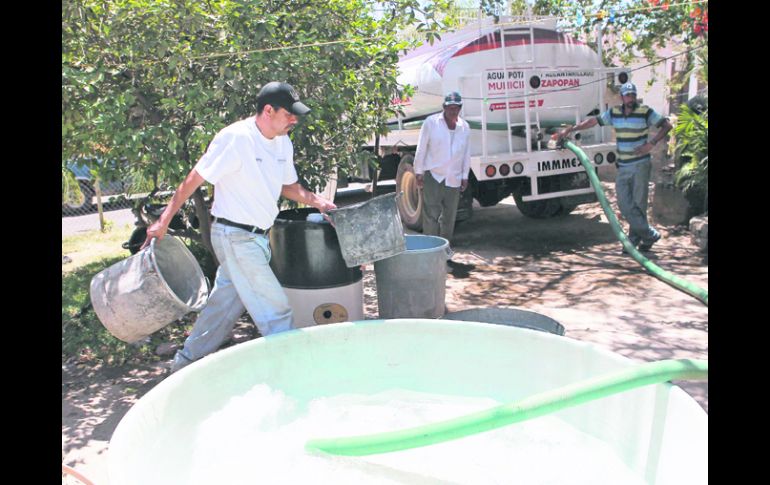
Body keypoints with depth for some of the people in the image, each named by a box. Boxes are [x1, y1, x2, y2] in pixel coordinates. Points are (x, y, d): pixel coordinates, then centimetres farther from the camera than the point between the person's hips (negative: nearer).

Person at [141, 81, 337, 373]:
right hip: (236, 236, -9)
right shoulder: (235, 138, -18)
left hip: (256, 237, 9)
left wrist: (315, 201, 3)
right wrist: (164, 221, -12)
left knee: (227, 302, 18)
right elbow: (195, 179, -14)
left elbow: (287, 185, 20)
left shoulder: (283, 143, 6)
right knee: (275, 308, -4)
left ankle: (187, 361, 33)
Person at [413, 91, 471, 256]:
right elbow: (421, 149, -2)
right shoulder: (431, 122, -4)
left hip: (454, 178, 4)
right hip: (432, 176, -4)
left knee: (449, 215, 10)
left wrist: (465, 176, 11)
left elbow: (466, 154, 12)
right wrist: (419, 172, -4)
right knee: (431, 214, -9)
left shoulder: (465, 127, 7)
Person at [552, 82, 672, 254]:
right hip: (623, 166, 4)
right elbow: (593, 121, 11)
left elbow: (667, 125, -2)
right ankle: (650, 234, 10)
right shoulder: (614, 113, 6)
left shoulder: (645, 112, -4)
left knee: (638, 203, -1)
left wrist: (652, 143, -14)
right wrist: (569, 130, 7)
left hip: (641, 164, -4)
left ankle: (634, 239, 10)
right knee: (624, 203, -1)